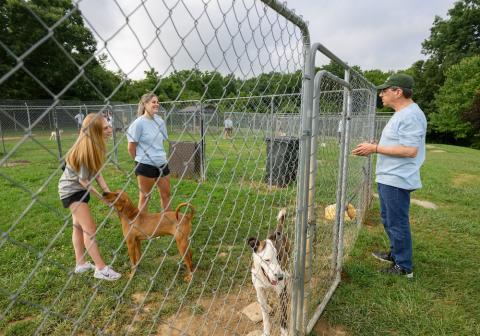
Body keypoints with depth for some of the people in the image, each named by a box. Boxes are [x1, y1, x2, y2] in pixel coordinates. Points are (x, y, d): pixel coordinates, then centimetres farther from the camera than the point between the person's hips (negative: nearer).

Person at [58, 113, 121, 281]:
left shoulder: (96, 146, -7)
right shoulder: (85, 150, -31)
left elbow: (97, 172, -5)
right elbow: (83, 180, -23)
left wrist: (108, 192, -12)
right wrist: (101, 196, -14)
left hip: (81, 188, 9)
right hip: (71, 189, -9)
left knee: (79, 226, 16)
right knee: (90, 228, -9)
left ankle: (81, 264, 28)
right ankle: (101, 269, -1)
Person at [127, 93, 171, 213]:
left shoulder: (160, 121, 6)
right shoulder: (139, 123, -12)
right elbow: (131, 147, -7)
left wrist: (158, 155, 14)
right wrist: (140, 160, 4)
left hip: (162, 163, 6)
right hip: (146, 165, -6)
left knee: (166, 194, 13)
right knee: (145, 197, 8)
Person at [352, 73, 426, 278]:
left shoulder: (411, 115, -18)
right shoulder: (401, 114, 16)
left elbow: (410, 150, -26)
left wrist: (375, 148, -21)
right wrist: (372, 149, 10)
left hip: (396, 180, -11)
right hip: (388, 177, 11)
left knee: (397, 223, 1)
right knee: (388, 219, 22)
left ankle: (404, 267, 17)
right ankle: (396, 254, 40)